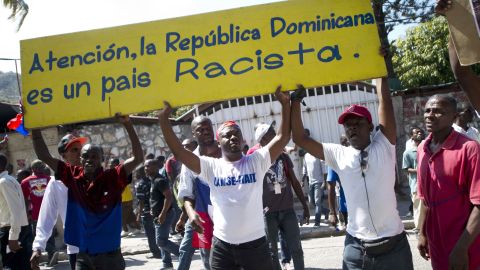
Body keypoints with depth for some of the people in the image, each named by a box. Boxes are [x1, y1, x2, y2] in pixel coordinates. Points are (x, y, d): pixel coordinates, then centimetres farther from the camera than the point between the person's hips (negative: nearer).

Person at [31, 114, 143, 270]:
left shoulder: (113, 178, -9)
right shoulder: (73, 177, -1)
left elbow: (138, 158, -20)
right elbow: (44, 156, 1)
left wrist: (127, 124, -27)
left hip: (109, 253, -2)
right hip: (83, 254, 2)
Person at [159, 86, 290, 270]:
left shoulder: (256, 161, 1)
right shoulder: (211, 166, 1)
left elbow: (283, 137, -5)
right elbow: (177, 151, -4)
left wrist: (285, 104, -11)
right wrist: (164, 118, -7)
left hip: (255, 243, -1)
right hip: (222, 245, 1)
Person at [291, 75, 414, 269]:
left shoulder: (383, 147, 1)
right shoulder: (338, 155, 5)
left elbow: (384, 102, -4)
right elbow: (300, 139, 1)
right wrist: (296, 100, 1)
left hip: (393, 245, -1)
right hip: (356, 248, 2)